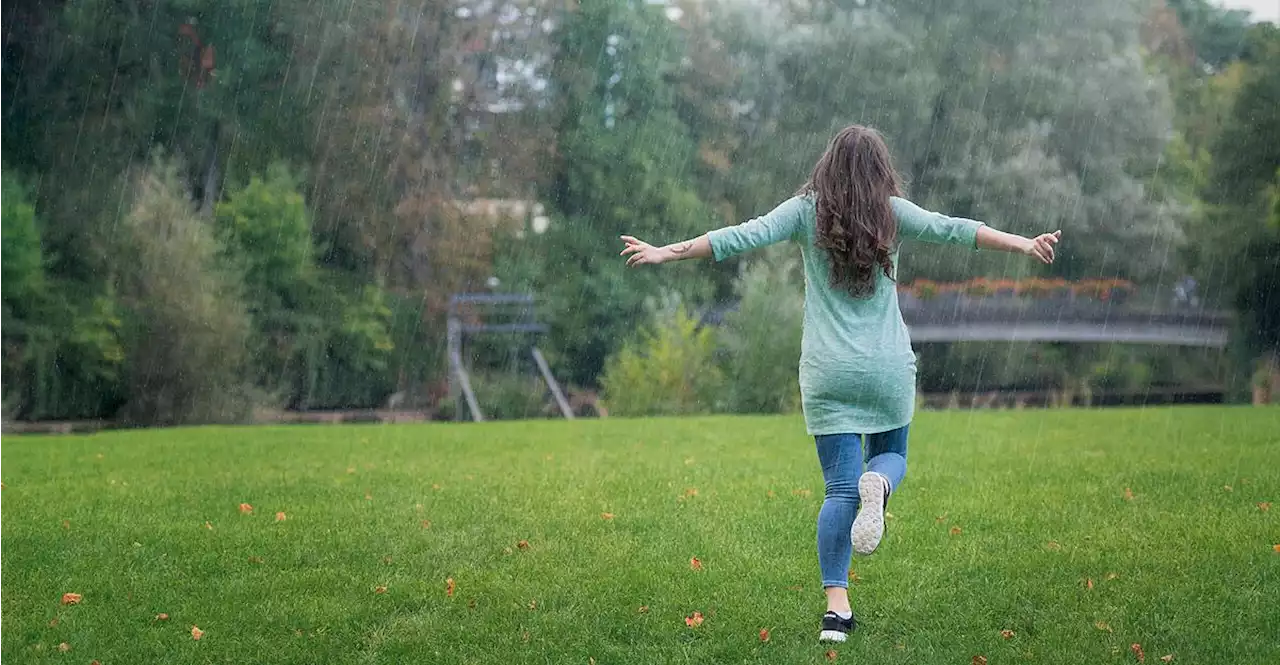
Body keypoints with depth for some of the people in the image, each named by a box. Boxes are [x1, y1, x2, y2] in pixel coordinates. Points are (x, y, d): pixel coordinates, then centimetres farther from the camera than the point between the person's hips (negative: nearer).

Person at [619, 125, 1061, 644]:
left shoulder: (806, 210, 1)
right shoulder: (893, 213, 1)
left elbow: (743, 236, -5)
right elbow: (953, 230, -5)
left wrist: (668, 253, -2)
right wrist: (1023, 244, 1)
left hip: (828, 373, 0)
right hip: (889, 368, 0)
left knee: (840, 490, 4)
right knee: (891, 456, 23)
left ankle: (836, 606, -7)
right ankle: (877, 484, -14)